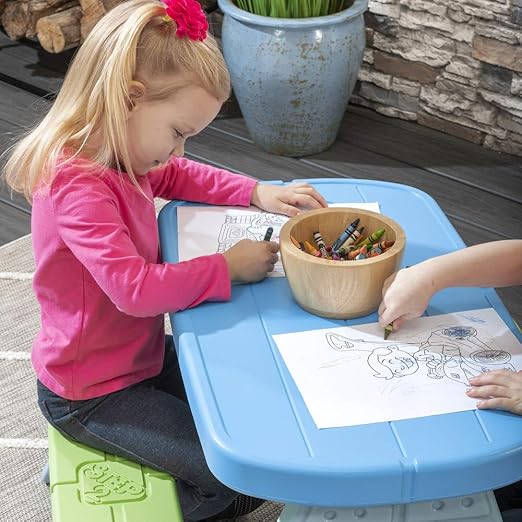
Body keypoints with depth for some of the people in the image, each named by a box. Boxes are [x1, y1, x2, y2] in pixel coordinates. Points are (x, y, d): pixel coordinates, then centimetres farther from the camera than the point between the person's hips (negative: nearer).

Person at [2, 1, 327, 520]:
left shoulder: (118, 156, -2)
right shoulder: (76, 185, -31)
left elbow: (179, 176, 17)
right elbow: (135, 289, -37)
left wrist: (257, 193, 0)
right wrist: (228, 267, -25)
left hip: (141, 355, 9)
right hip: (91, 394, -9)